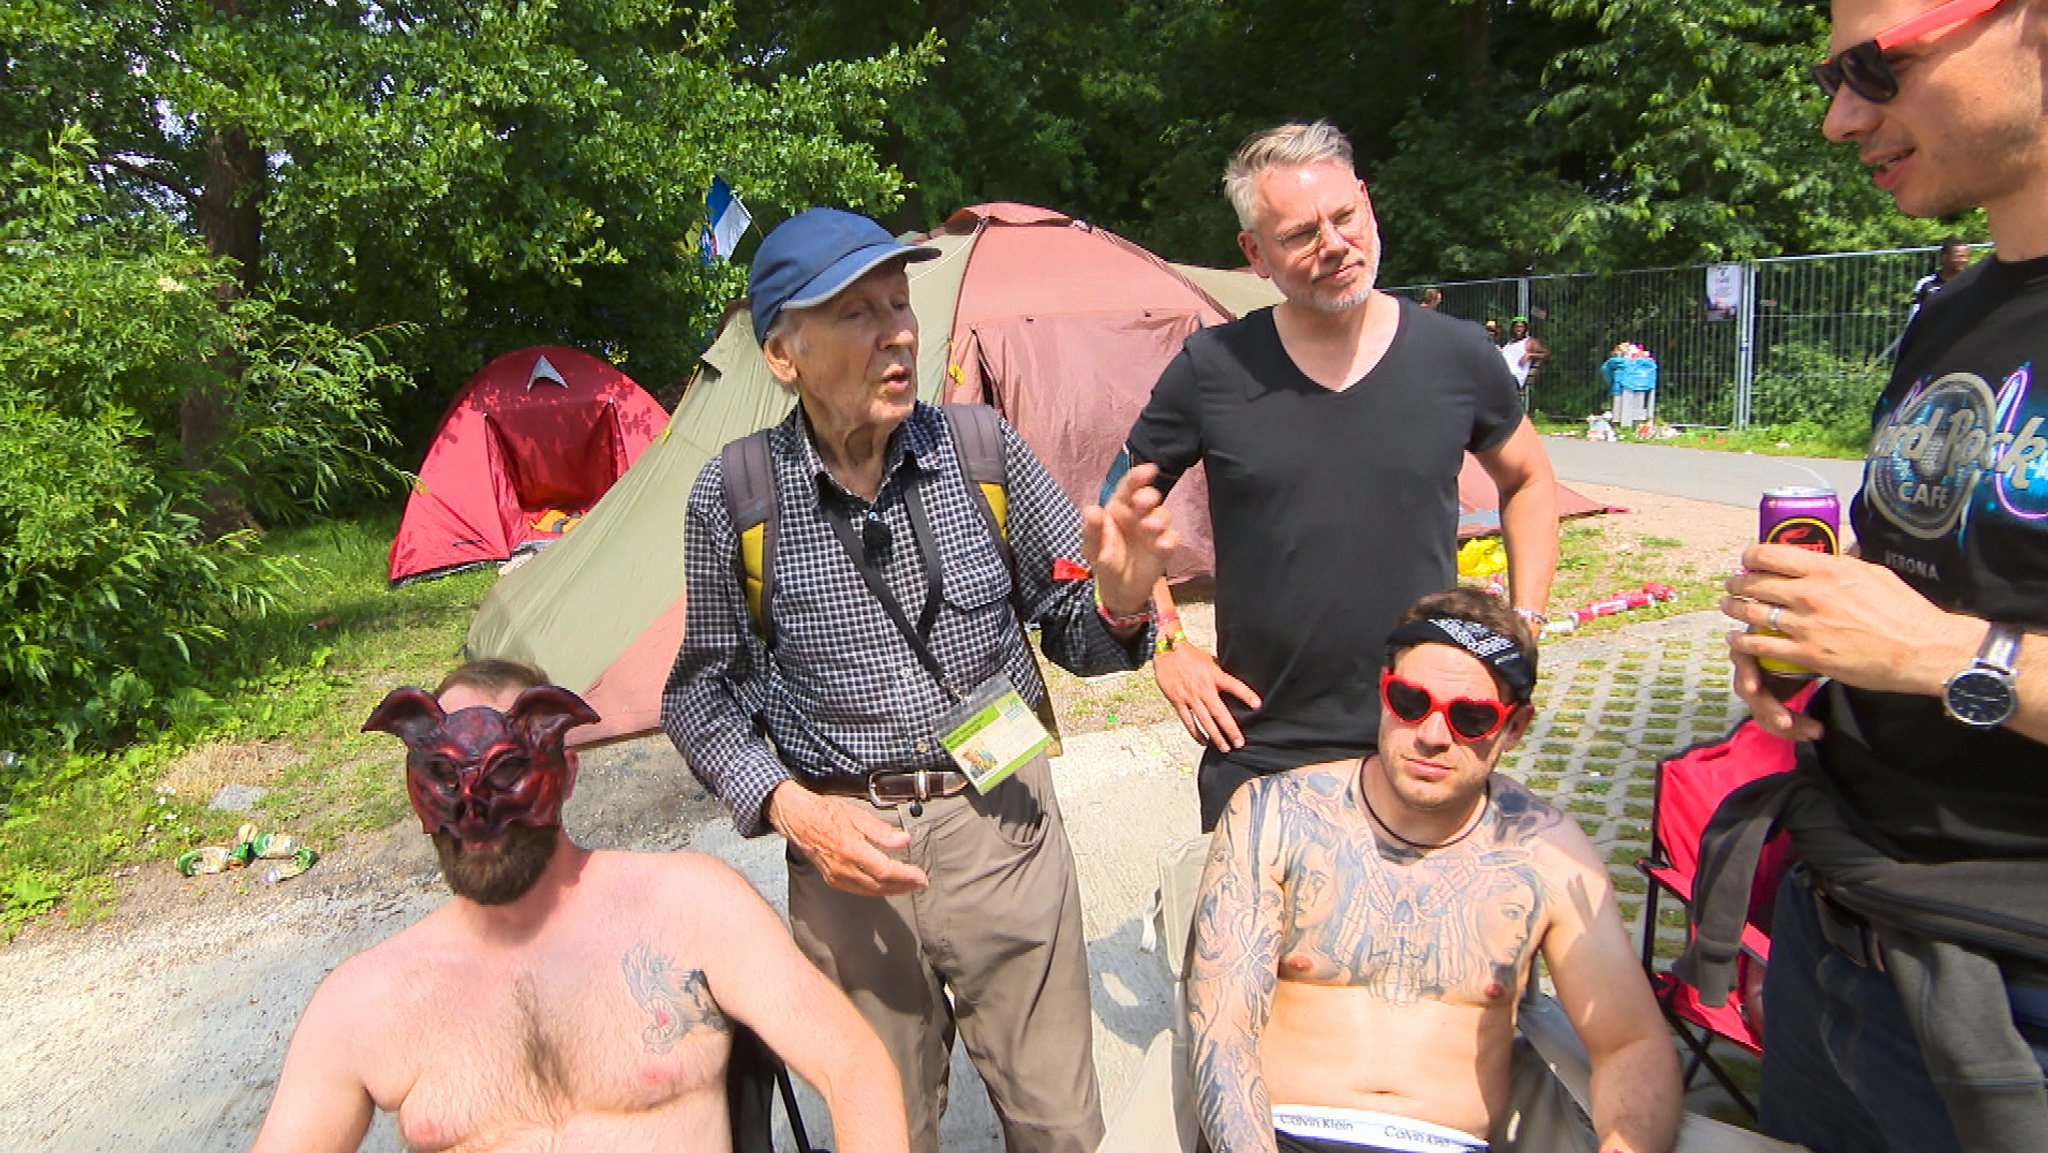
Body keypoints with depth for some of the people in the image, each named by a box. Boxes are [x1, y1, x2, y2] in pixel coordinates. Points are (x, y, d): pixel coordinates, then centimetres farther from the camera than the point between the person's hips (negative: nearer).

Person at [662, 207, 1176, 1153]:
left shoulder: (981, 449, -6)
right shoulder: (734, 498, -8)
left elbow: (1069, 636, 2)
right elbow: (702, 695, 2)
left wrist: (1117, 600, -21)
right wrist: (790, 808, -12)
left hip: (1000, 822, 1)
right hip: (845, 846, 0)